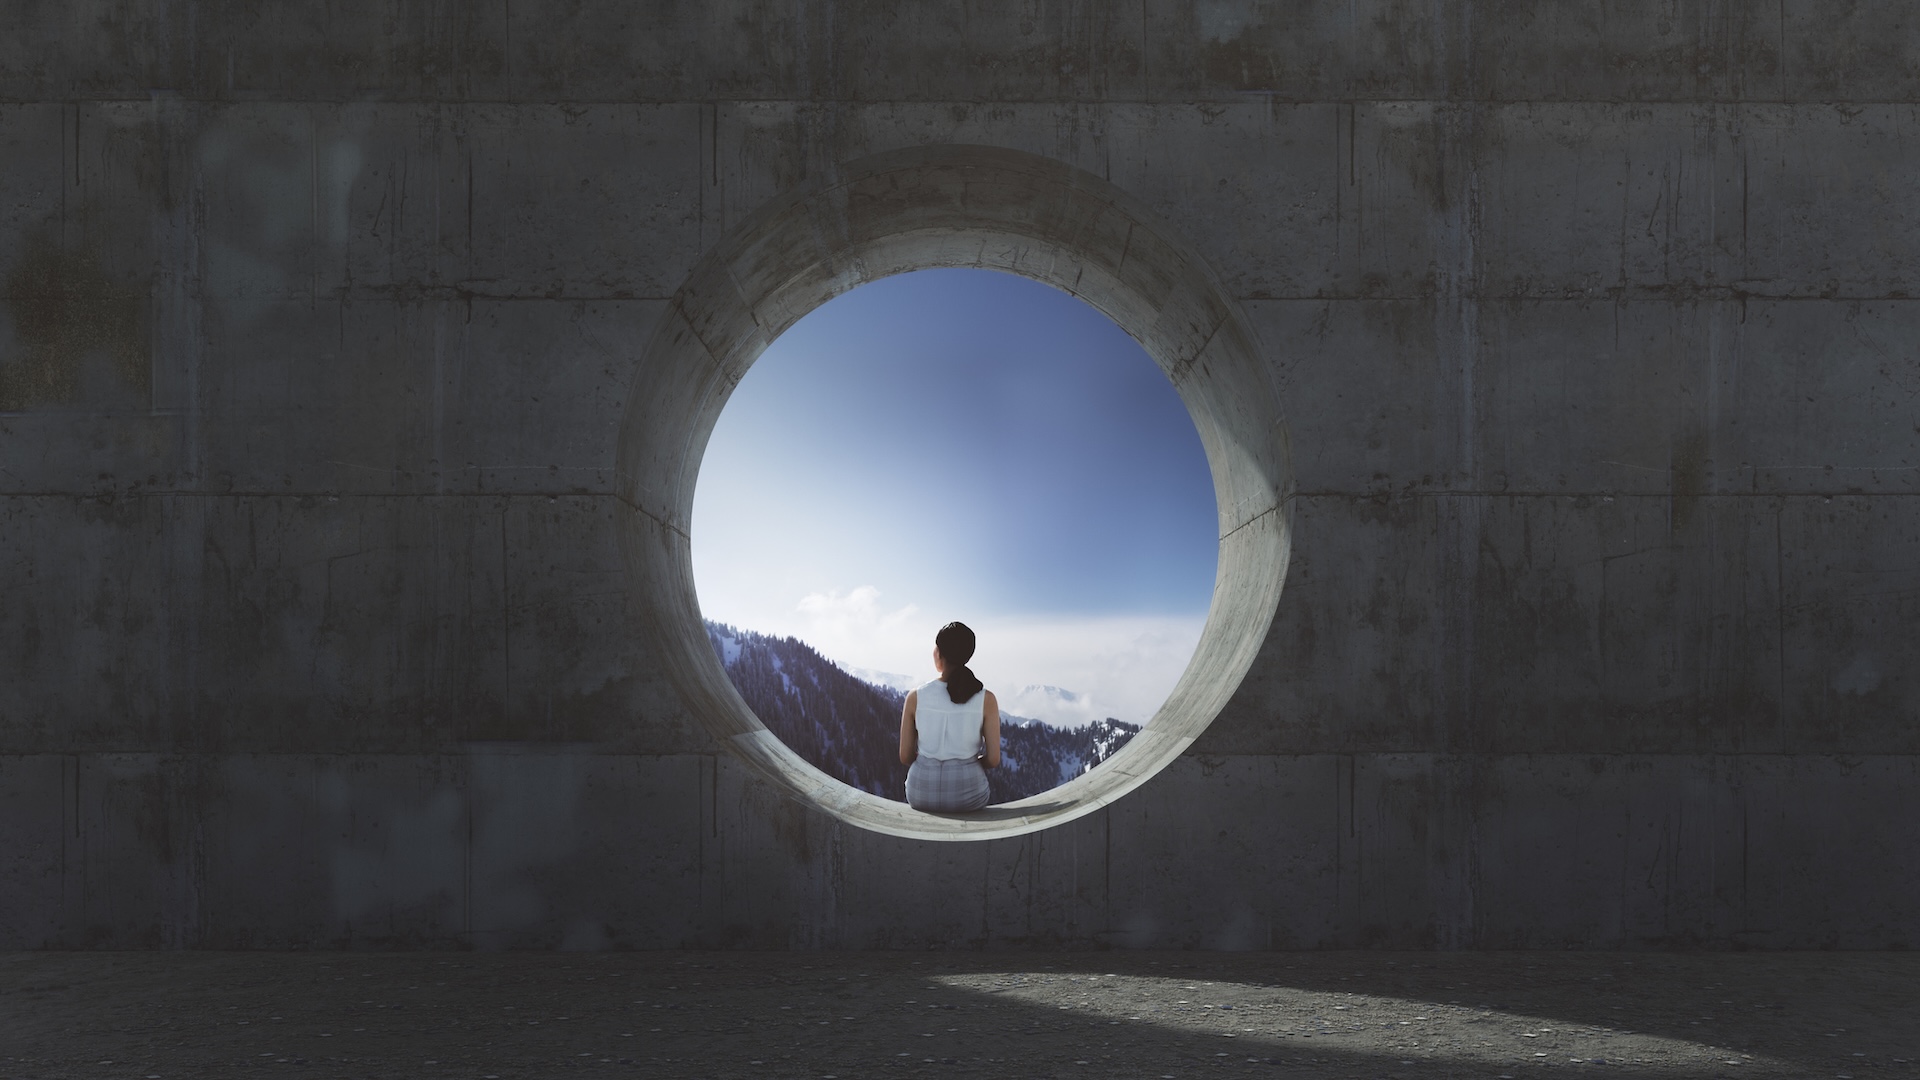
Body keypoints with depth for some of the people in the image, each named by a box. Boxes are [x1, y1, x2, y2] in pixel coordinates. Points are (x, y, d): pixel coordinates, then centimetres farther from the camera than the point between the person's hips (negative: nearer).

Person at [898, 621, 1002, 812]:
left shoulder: (915, 697, -11)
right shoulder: (986, 699, -13)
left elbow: (906, 757, -4)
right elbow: (993, 759, -9)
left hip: (923, 793, 1)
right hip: (967, 795, 0)